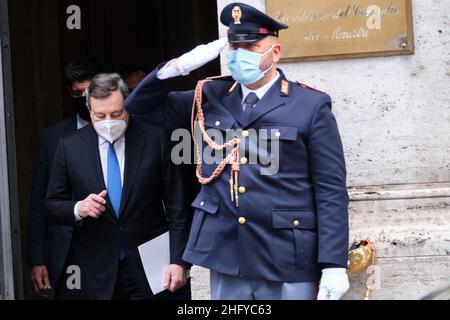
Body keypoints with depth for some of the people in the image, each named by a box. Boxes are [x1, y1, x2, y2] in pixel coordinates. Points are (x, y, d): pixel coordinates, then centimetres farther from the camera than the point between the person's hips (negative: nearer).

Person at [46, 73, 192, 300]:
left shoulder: (155, 139, -2)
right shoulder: (69, 147, 1)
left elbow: (177, 208, -1)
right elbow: (52, 206, 7)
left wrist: (178, 261, -7)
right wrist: (78, 209, -15)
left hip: (150, 271, -1)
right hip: (93, 276, 1)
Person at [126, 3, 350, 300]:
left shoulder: (311, 105, -2)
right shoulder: (211, 96, 10)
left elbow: (331, 191, -5)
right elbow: (141, 106, 15)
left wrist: (334, 264, -12)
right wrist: (178, 67, -2)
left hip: (287, 262, -3)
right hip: (225, 256, 4)